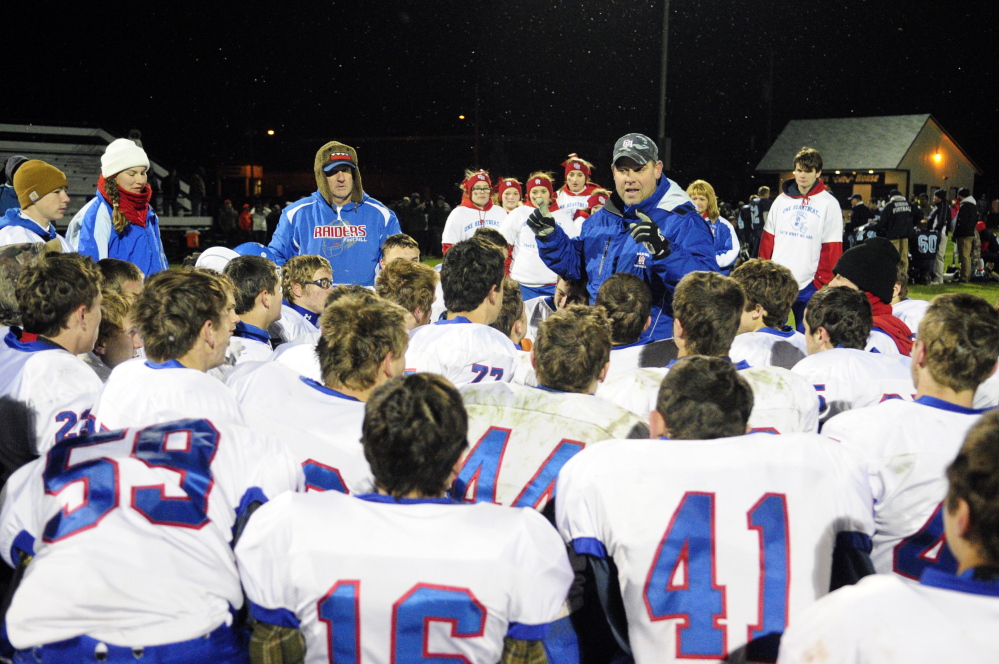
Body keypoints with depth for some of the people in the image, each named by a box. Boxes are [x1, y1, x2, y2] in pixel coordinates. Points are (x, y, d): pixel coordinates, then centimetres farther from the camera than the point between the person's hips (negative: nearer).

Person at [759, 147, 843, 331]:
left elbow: (832, 249, -4)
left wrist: (823, 282, -9)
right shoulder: (782, 200, 10)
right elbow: (767, 240, 11)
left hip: (808, 285, -3)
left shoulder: (829, 204, -1)